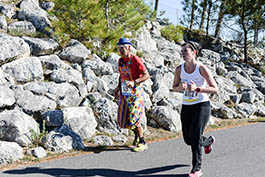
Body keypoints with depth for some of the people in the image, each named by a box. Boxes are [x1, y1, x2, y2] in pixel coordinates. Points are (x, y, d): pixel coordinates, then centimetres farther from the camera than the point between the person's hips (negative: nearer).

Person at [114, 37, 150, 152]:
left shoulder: (136, 60, -13)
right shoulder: (120, 60, 11)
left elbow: (147, 75, -18)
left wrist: (134, 82, -30)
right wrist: (118, 87, 12)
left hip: (135, 93, -8)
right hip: (124, 93, 8)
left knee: (134, 119, -8)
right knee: (122, 119, 10)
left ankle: (143, 143, 7)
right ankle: (137, 135, 34)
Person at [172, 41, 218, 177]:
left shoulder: (201, 68, -12)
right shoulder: (179, 69, -1)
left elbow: (215, 89, -12)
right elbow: (174, 87, 12)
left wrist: (197, 88, -26)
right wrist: (181, 87, -12)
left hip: (202, 105, -5)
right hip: (186, 106, 5)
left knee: (194, 137, -14)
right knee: (188, 139, 10)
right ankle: (208, 141, 43)